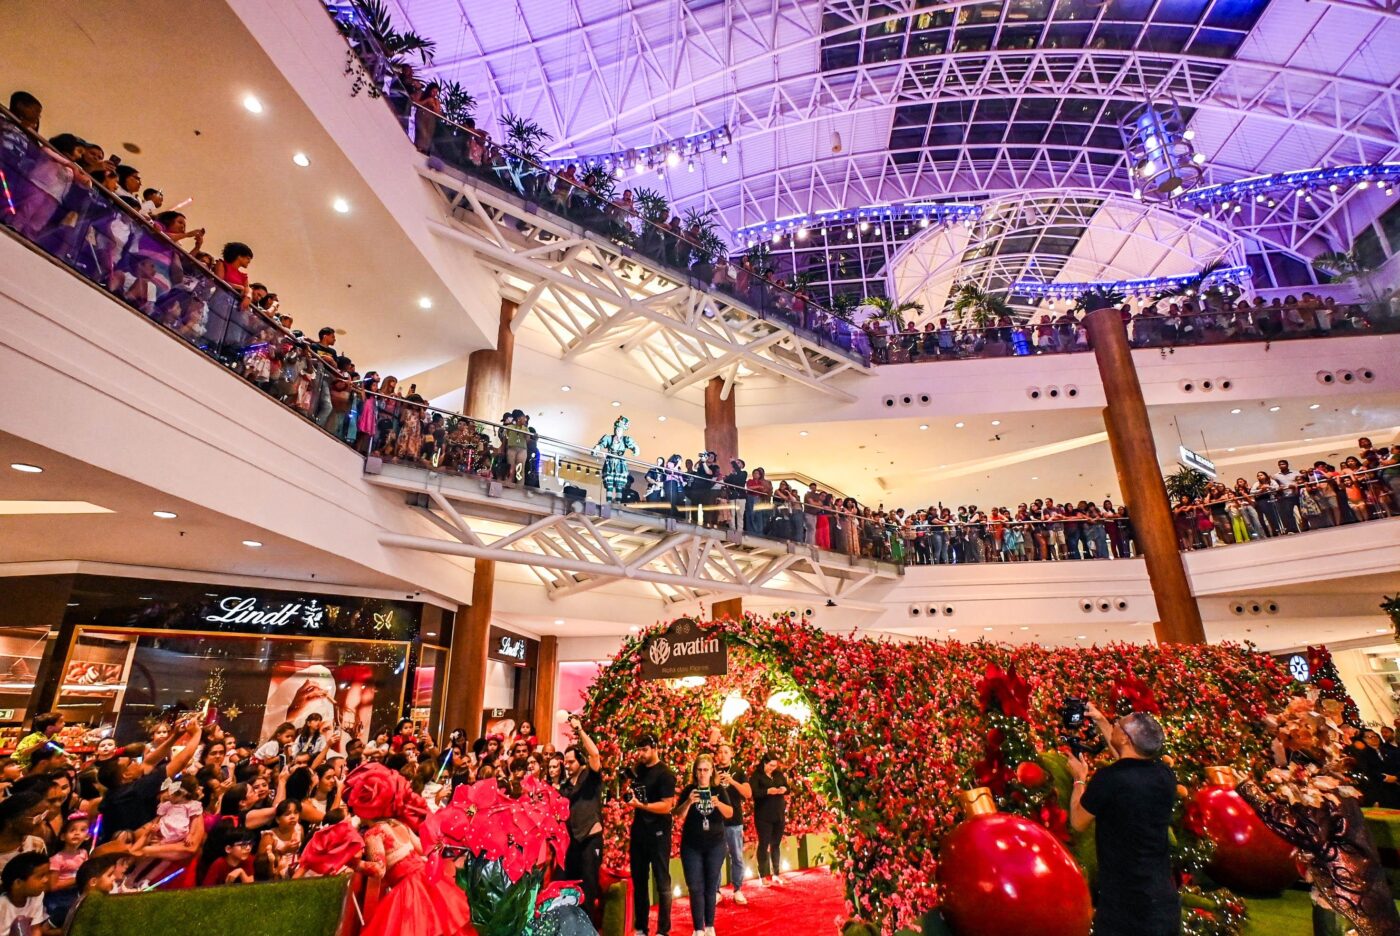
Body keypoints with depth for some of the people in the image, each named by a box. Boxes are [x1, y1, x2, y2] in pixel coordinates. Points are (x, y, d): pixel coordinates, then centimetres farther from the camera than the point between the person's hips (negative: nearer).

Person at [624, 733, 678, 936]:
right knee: (638, 880, 15)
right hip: (638, 830, 7)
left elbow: (666, 806, -20)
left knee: (662, 881, 5)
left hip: (657, 833, -7)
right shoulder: (638, 769, 5)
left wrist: (640, 805, -27)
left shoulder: (665, 774, -15)